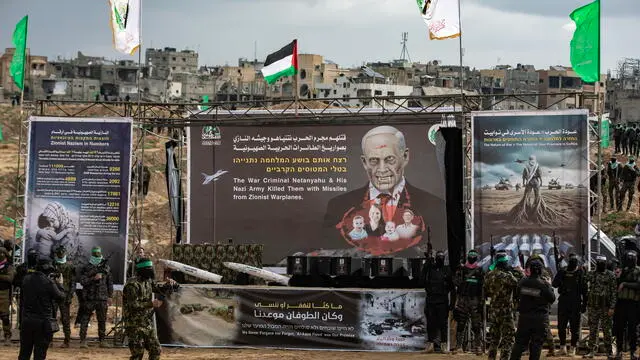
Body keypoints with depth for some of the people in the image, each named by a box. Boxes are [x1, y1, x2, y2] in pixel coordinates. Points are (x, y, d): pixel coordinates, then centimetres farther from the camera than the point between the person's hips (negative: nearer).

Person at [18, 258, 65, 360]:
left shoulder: (26, 279, 1)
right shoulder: (49, 282, -15)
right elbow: (60, 296, -6)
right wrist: (59, 284, 13)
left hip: (26, 321, 5)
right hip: (43, 322, -5)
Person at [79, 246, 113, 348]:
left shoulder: (106, 268, 11)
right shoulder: (86, 268, 1)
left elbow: (109, 283, 15)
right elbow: (82, 281, -8)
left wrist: (110, 296, 12)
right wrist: (94, 278, -18)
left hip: (102, 298, 3)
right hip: (90, 298, -3)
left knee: (102, 320, 8)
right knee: (85, 319, -5)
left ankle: (102, 340, 15)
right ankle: (83, 340, -3)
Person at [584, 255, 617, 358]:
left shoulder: (610, 276, -1)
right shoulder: (590, 274, 7)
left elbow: (614, 292, -4)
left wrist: (612, 307, -10)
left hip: (605, 307, -3)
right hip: (592, 306, 3)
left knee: (606, 330, 1)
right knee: (592, 330, 5)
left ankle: (609, 352, 7)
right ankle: (591, 351, 10)